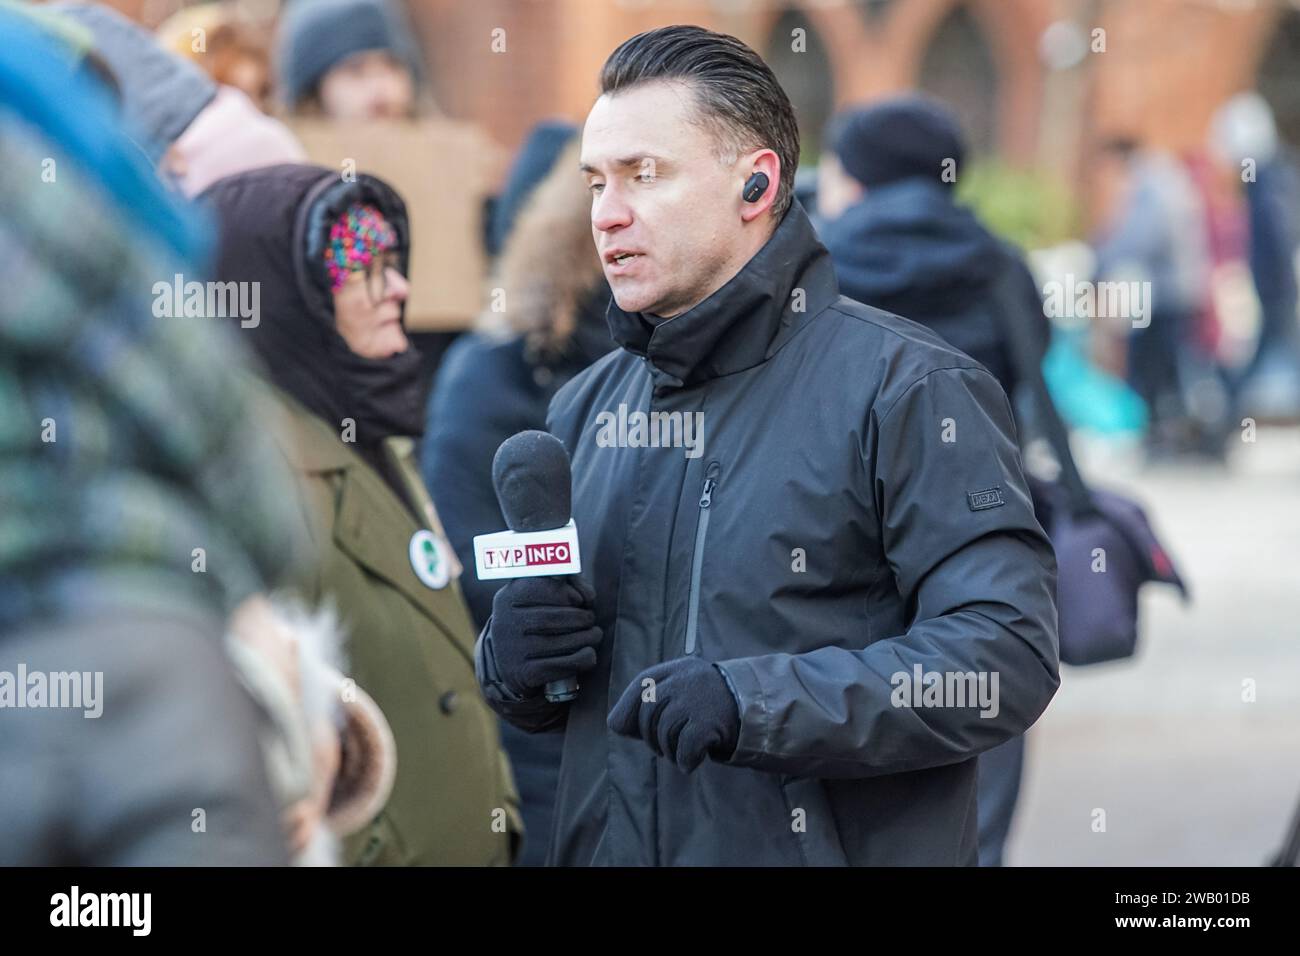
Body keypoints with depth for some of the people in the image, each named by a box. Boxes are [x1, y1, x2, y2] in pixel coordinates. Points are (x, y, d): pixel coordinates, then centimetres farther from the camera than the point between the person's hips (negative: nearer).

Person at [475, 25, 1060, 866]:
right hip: (610, 845, 6)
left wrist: (764, 701, -28)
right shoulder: (587, 408, 8)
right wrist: (513, 665, -5)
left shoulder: (906, 387, -11)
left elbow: (1008, 654, -20)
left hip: (834, 846, -5)